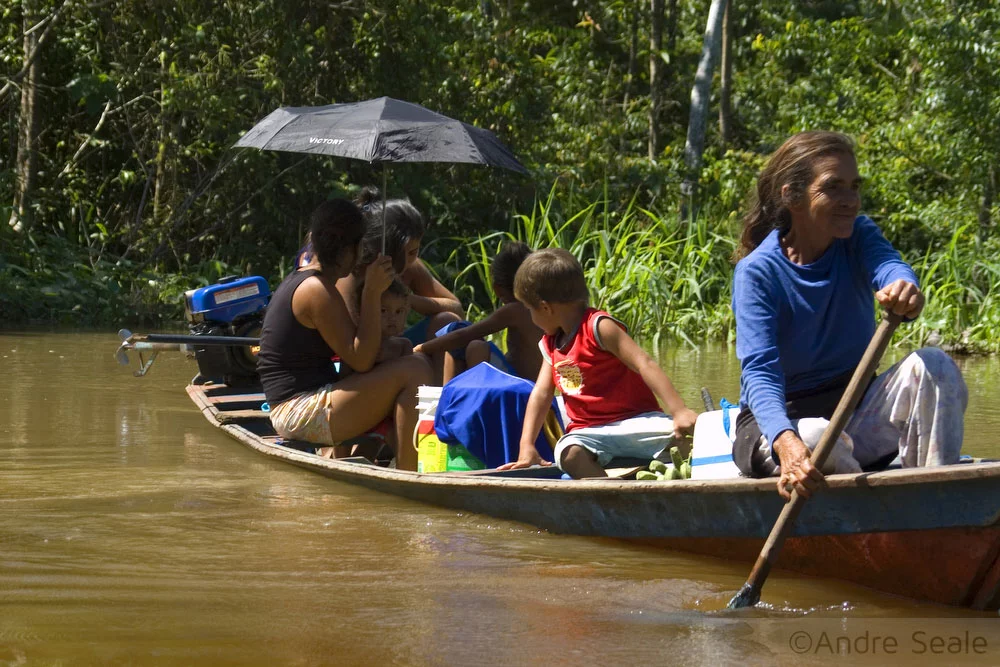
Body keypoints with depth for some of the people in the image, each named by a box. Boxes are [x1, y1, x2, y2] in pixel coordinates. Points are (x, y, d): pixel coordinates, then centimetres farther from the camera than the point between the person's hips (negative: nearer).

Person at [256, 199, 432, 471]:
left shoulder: (297, 282, 18)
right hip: (305, 414, -11)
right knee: (414, 369, -19)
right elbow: (361, 360, -17)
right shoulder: (318, 291, -13)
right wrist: (372, 293, -16)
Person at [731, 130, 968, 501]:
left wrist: (903, 289, -53)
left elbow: (888, 266, -25)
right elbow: (759, 372, -26)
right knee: (817, 441, -39)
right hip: (781, 421, -5)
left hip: (857, 414, 5)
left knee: (933, 367, -22)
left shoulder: (859, 237, 0)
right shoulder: (757, 271, -14)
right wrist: (785, 441, -48)